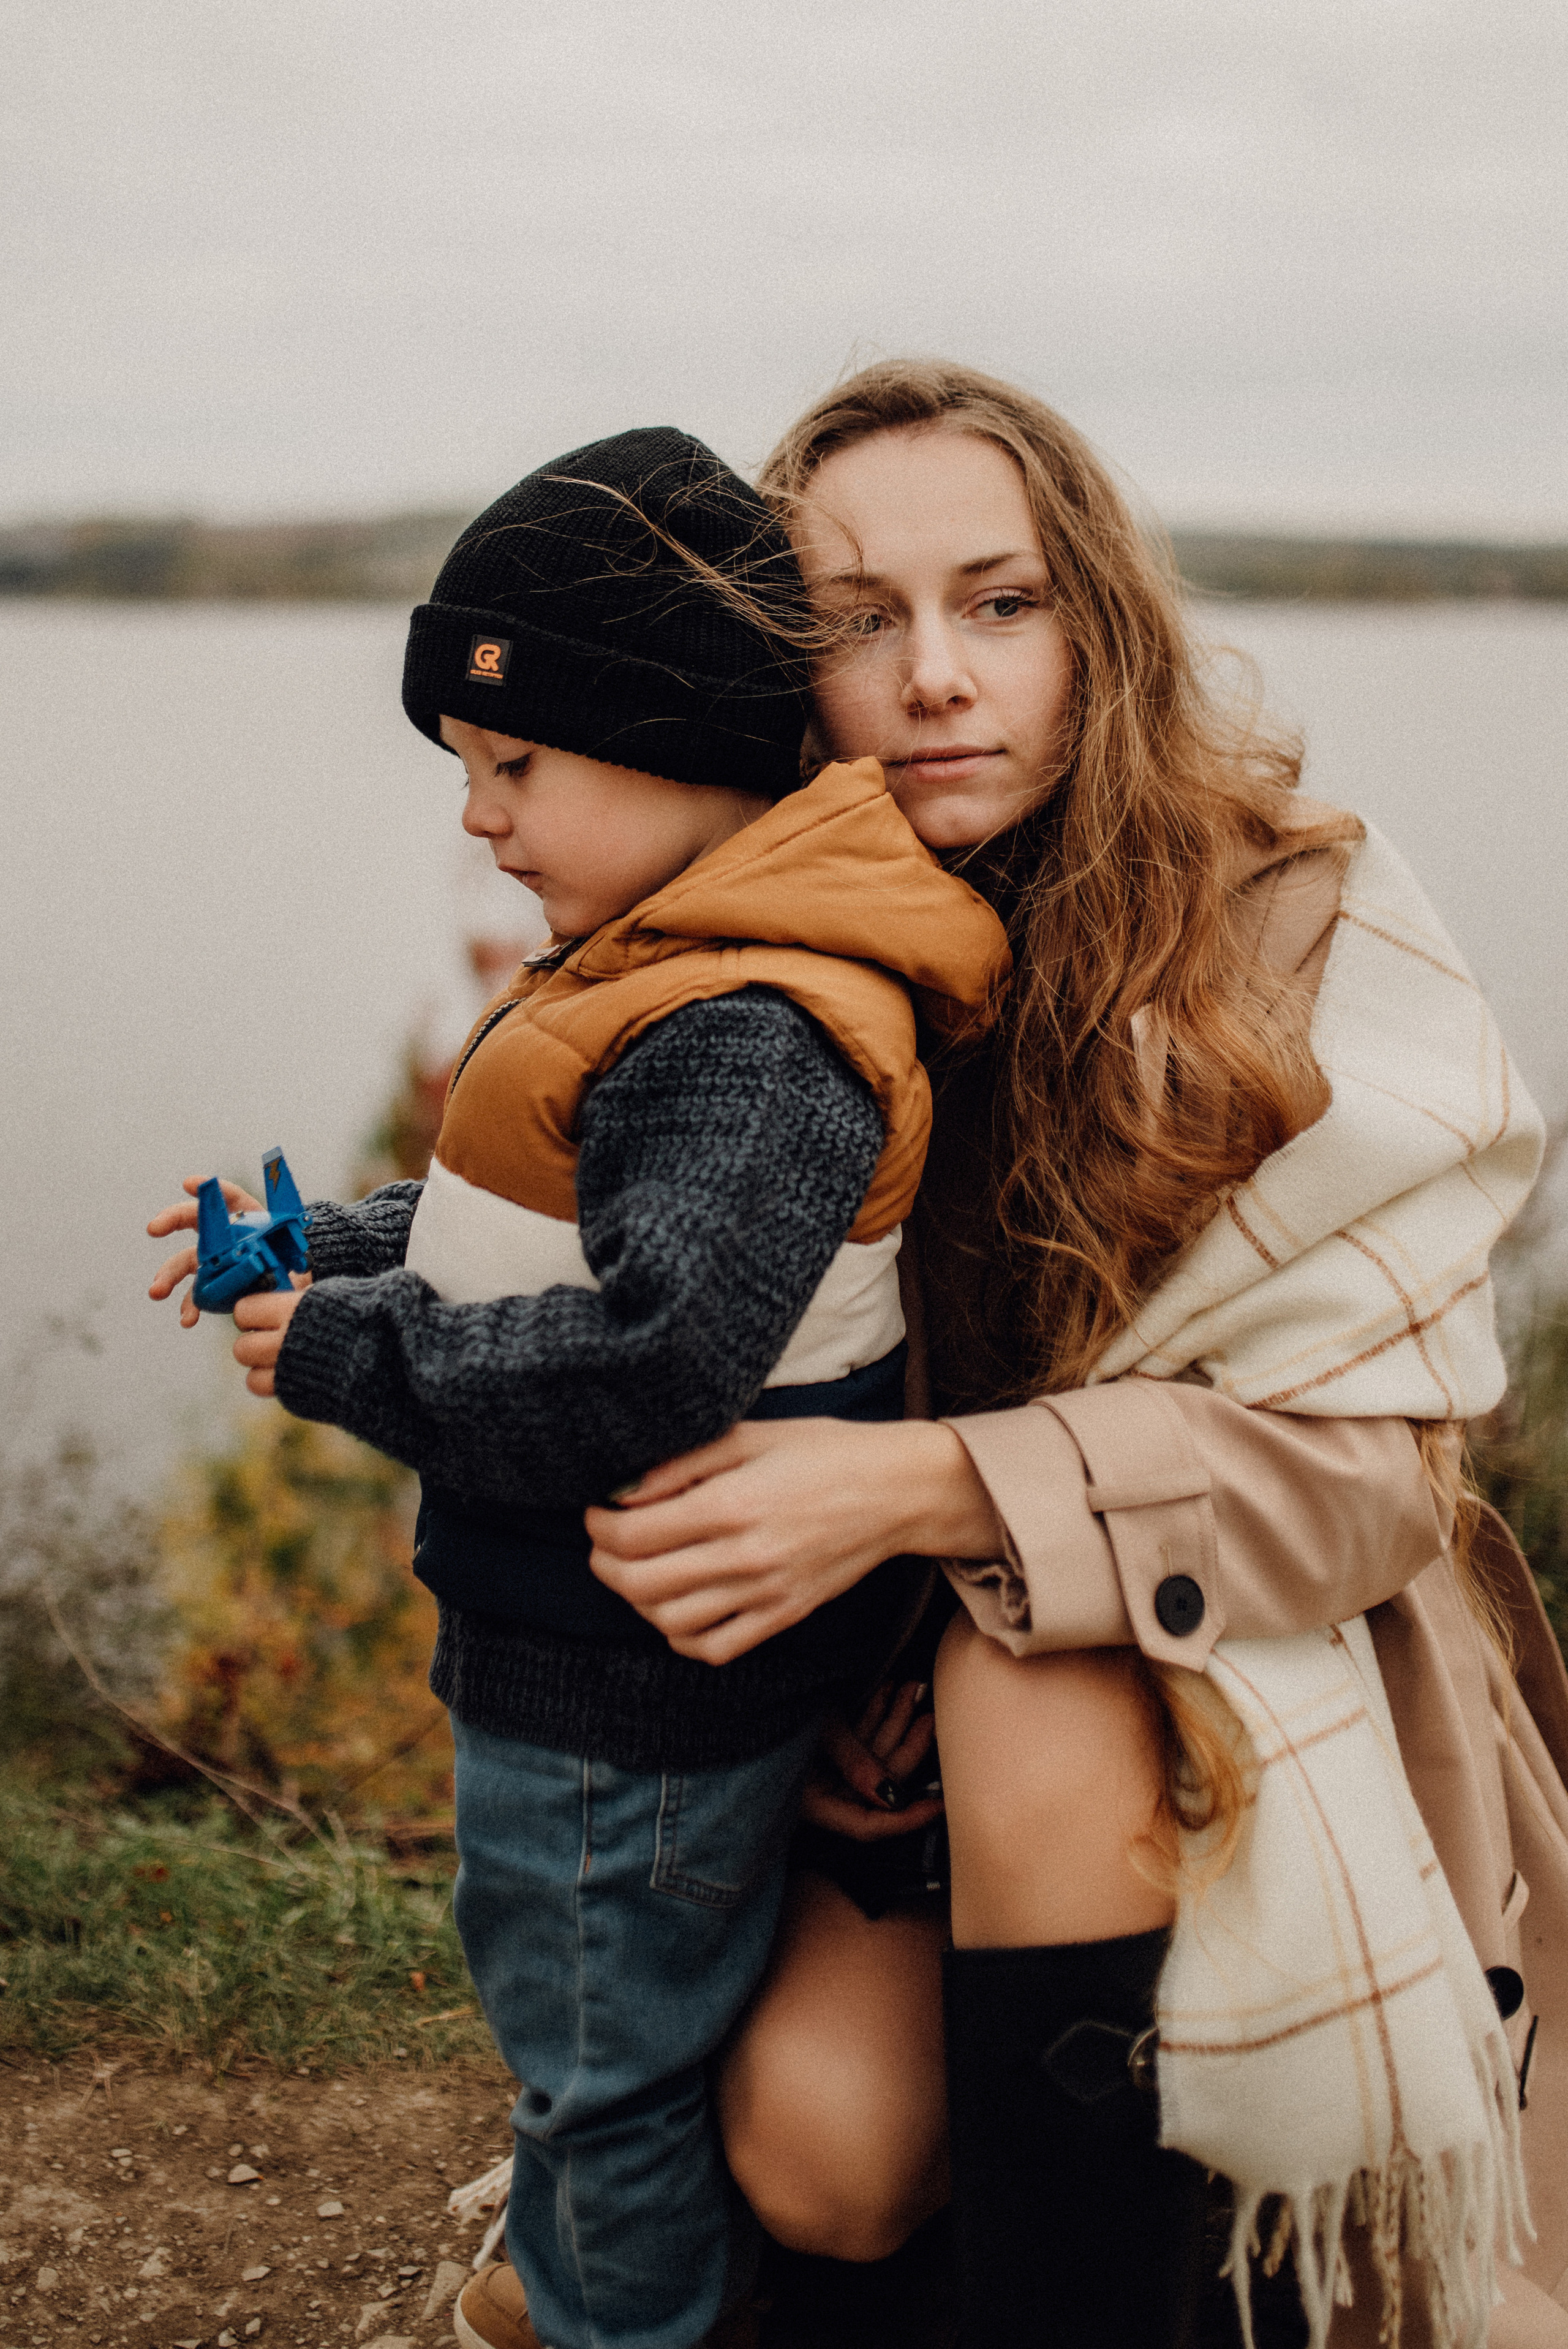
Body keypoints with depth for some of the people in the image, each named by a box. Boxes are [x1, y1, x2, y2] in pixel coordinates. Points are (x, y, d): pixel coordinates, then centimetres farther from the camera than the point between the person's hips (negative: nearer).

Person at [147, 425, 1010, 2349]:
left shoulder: (754, 1039, -28)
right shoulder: (677, 972, 6)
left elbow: (652, 1359, -36)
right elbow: (554, 1227, 17)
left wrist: (348, 1355, -24)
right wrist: (328, 1248, 5)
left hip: (636, 1693, -10)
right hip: (572, 1637, 10)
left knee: (607, 2050, 12)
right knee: (555, 1997, 29)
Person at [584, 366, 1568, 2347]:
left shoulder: (1294, 923, -14)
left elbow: (1361, 1456, -19)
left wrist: (934, 1487, -31)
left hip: (1281, 1682, -3)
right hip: (928, 1678, 3)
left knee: (1034, 1666, -35)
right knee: (818, 2145, -21)